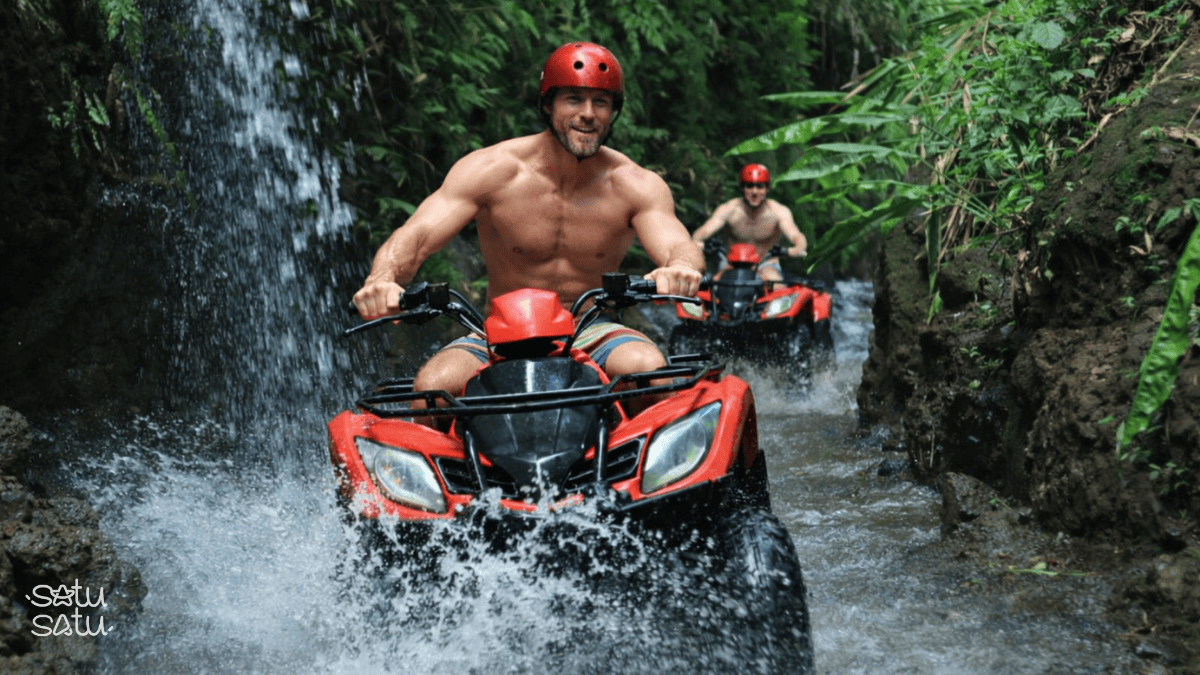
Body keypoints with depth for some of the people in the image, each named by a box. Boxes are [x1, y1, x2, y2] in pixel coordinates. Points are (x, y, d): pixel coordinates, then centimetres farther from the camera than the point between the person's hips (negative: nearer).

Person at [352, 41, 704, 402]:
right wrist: (383, 280, -41)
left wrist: (680, 268, -48)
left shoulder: (636, 186, -4)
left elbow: (680, 247, -20)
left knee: (651, 369, -33)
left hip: (593, 335, 0)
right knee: (432, 385, -29)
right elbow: (413, 236, -16)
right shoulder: (491, 171, -7)